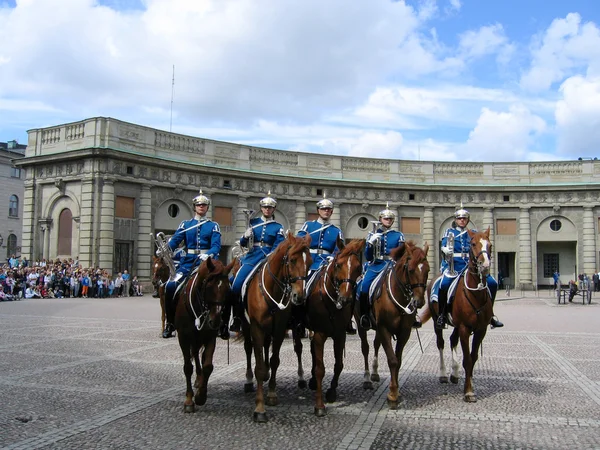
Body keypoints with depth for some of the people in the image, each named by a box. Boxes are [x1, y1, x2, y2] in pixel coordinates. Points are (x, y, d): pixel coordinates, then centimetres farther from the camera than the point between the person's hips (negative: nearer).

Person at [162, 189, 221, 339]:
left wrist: (208, 255, -27)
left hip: (207, 261, -1)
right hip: (188, 262, 1)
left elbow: (216, 246, -5)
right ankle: (170, 323, -2)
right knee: (170, 286, -17)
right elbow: (174, 241, 2)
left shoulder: (213, 226, 10)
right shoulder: (185, 224, 15)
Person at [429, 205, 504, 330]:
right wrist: (446, 250, -24)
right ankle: (442, 314, -14)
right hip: (454, 265, -3)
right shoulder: (449, 232, 13)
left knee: (492, 283, -12)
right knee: (444, 284, -31)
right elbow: (444, 246, 0)